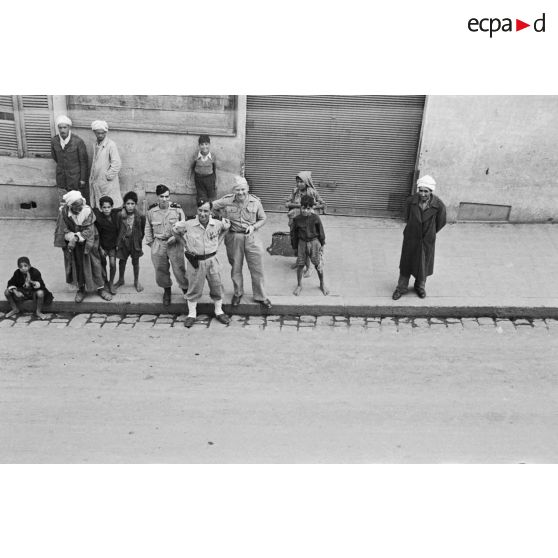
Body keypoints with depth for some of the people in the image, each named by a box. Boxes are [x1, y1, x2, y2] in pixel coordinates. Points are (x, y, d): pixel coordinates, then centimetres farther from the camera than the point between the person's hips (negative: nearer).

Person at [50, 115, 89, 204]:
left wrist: (83, 179, -8)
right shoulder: (54, 141, -4)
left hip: (76, 178, -4)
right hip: (61, 179, 4)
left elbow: (84, 162, -9)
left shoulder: (78, 141, -15)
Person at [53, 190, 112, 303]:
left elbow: (89, 230, -20)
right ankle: (81, 289, 25)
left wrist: (76, 237, -31)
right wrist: (73, 237, -28)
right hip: (72, 243, 1)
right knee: (77, 266, 8)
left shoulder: (88, 211, -21)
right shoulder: (63, 212, -19)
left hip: (88, 243, 0)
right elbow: (63, 231, -13)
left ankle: (100, 288, 18)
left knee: (94, 264, 4)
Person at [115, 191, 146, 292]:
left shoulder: (140, 217, -13)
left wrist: (139, 240, -4)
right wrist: (117, 242, -3)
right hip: (123, 241, 1)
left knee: (135, 262, 12)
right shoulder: (120, 216, -10)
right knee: (122, 261, 14)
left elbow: (142, 231, -1)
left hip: (135, 242, -1)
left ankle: (136, 281, 29)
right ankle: (121, 280, 34)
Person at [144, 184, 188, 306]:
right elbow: (148, 229, 13)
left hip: (175, 244, -2)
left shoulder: (177, 210, -5)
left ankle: (186, 290, 15)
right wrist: (151, 243, 10)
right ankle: (166, 290, 32)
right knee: (160, 270, 9)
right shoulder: (151, 211, 1)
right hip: (158, 244, 2)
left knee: (179, 269, -3)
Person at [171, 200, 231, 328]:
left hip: (211, 259, 2)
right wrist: (185, 245, 5)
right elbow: (175, 231, 5)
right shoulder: (188, 225, -14)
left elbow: (226, 227, 17)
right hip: (195, 261, -2)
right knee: (194, 288, 6)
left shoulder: (217, 224, -7)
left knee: (217, 286, 11)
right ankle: (191, 314, 19)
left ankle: (219, 312, 27)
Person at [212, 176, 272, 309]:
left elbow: (262, 219, 6)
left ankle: (260, 296, 22)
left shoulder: (255, 202, -5)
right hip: (233, 237, 0)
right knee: (235, 268, 15)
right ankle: (238, 293, 37)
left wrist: (253, 227, -12)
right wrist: (223, 217, -8)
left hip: (250, 237, 0)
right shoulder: (227, 201, -8)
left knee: (257, 269, 5)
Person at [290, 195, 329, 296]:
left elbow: (321, 232, 2)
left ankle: (322, 284, 25)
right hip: (302, 243, 1)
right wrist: (294, 246, 7)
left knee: (318, 265, 5)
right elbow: (293, 233, 4)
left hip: (314, 242, -1)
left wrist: (322, 244, 6)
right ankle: (299, 285, 22)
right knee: (300, 265, 4)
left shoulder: (315, 218, -9)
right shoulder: (297, 219, -6)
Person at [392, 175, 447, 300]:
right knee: (406, 262, 13)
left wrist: (430, 233, 9)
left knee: (424, 263, 17)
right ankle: (401, 287, 31)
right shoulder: (410, 201, -20)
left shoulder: (439, 205, -22)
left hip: (427, 239, 0)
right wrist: (415, 229, 9)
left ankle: (420, 286, 41)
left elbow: (440, 223, -4)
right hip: (411, 237, 0)